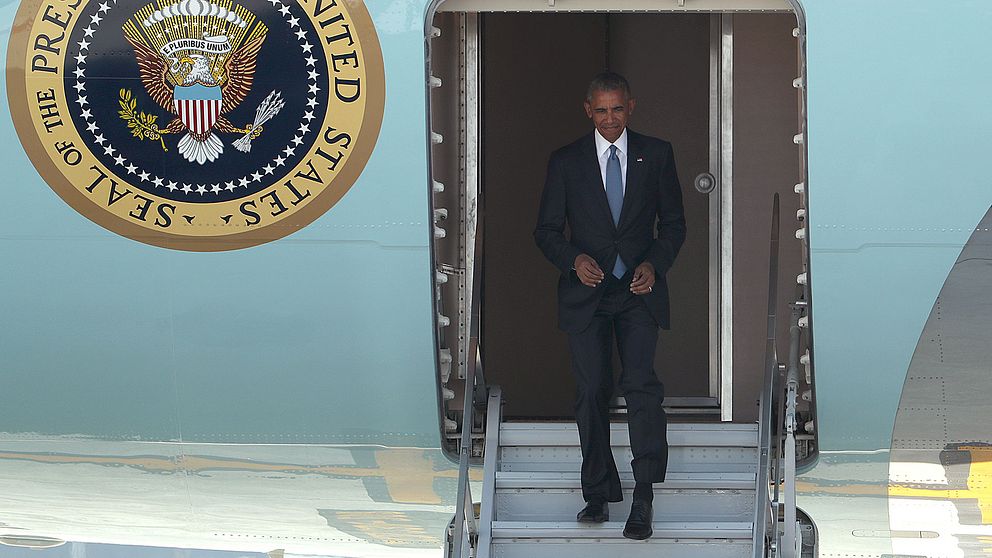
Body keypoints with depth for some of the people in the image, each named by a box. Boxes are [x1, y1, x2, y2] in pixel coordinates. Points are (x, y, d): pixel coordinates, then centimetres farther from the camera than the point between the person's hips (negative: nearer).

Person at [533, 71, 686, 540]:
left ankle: (644, 497, -15)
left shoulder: (656, 155, 6)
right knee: (591, 392, 4)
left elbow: (673, 221, 10)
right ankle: (599, 495, 14)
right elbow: (547, 230, 6)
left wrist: (654, 264, -8)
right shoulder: (565, 162, 5)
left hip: (639, 291, -1)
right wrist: (574, 260, -13)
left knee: (641, 384, -15)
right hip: (586, 293, 1)